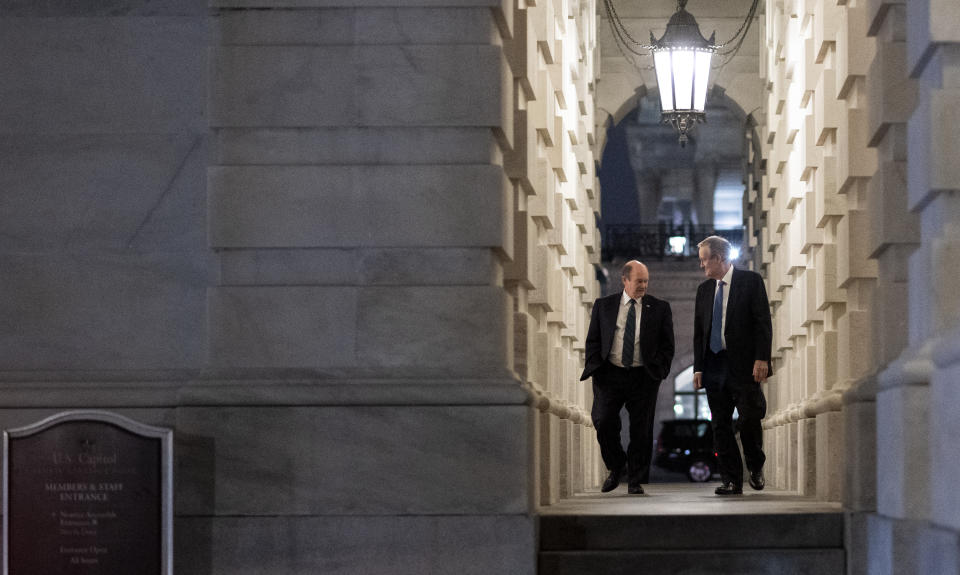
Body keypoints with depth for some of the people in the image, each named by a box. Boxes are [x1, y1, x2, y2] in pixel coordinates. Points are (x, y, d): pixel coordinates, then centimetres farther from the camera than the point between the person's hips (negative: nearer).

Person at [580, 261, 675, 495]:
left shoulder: (659, 308, 7)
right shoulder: (603, 306, 9)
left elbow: (667, 344, 8)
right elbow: (592, 341, 10)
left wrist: (659, 370, -4)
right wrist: (594, 368, -3)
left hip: (644, 377, 0)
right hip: (609, 375, 0)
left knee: (641, 429, 0)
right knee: (604, 421, -12)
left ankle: (636, 481, 11)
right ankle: (616, 467, 13)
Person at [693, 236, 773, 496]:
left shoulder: (750, 281, -1)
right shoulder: (704, 289, 14)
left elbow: (763, 323, -5)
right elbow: (699, 332, 15)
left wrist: (761, 358, -14)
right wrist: (698, 367, 8)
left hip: (744, 365, -5)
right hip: (714, 366, 5)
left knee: (749, 420, -7)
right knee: (721, 425, 2)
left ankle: (756, 467, 17)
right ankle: (731, 481, 6)